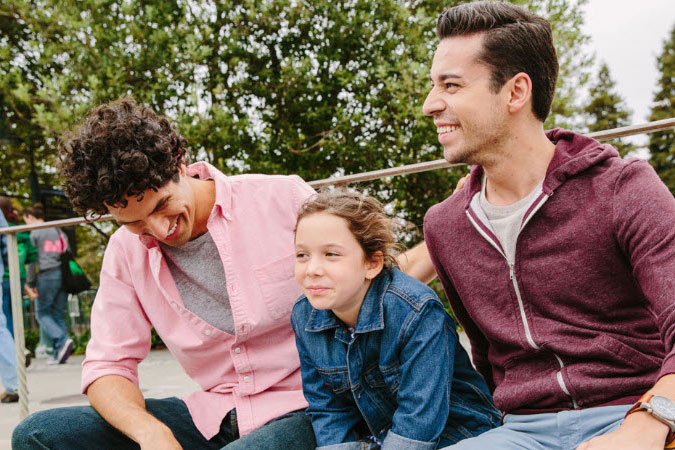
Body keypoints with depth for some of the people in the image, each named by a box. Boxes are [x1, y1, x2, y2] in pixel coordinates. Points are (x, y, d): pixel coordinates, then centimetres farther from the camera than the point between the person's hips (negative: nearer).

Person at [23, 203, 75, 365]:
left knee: (42, 313, 3)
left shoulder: (34, 233, -1)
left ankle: (62, 340, -18)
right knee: (58, 314, 8)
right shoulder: (58, 231, 19)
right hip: (64, 275, 6)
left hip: (47, 275, -6)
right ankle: (59, 354, 1)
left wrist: (30, 283, -4)